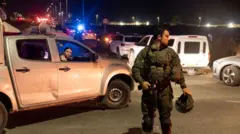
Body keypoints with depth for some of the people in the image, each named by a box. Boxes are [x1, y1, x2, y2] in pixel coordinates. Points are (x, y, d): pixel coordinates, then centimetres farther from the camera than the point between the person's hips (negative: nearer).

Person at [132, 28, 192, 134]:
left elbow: (178, 70, 6)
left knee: (165, 117, 10)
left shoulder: (170, 52, 6)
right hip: (148, 89, -1)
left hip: (164, 90, 1)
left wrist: (183, 86, 0)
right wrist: (141, 81, -15)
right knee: (147, 118, 9)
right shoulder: (145, 51, 1)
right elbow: (135, 68, 0)